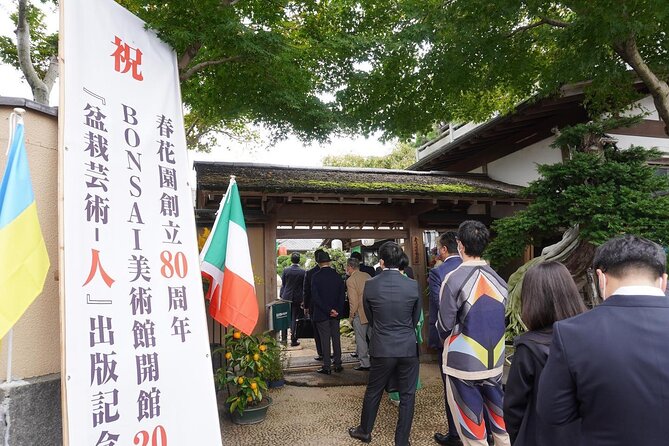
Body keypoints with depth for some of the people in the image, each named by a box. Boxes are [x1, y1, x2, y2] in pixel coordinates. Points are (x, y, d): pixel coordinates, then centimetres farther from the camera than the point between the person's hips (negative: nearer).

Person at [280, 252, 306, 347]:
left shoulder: (286, 270, -7)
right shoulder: (303, 272, -8)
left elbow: (283, 285, 0)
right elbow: (304, 287, -3)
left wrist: (281, 296, 11)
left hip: (286, 297, 1)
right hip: (298, 298, 0)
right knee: (294, 318, 7)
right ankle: (293, 340, 8)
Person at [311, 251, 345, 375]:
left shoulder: (316, 277, -11)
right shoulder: (337, 276, 1)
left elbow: (315, 297, -15)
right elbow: (342, 296, 1)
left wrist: (328, 310, -13)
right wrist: (337, 310, -1)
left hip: (321, 313, -3)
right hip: (335, 313, 4)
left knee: (325, 339, 2)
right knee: (336, 337, 13)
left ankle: (326, 366, 7)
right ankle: (338, 364, 18)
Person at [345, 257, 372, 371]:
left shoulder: (350, 280, -13)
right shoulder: (367, 276, 7)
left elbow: (353, 301, -16)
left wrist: (351, 316, -6)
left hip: (360, 314, -7)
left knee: (361, 340, 5)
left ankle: (365, 364, 10)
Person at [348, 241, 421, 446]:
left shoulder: (370, 285, -10)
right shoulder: (412, 285, -9)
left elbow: (370, 317, 4)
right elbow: (416, 318, 5)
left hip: (382, 348, 0)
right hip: (408, 348, 0)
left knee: (373, 392, 18)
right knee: (407, 395, 12)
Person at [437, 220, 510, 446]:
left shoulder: (454, 279, -16)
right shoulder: (499, 281, -1)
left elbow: (445, 326, -11)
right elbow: (500, 320, 8)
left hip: (464, 362, -5)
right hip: (494, 361, 5)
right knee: (499, 419, 19)